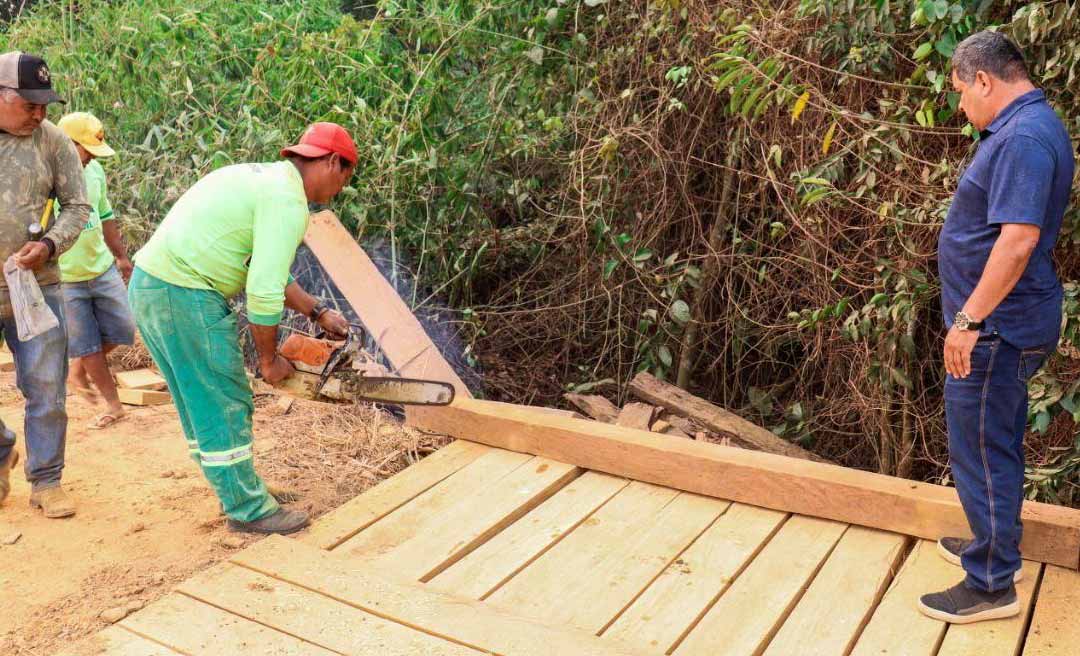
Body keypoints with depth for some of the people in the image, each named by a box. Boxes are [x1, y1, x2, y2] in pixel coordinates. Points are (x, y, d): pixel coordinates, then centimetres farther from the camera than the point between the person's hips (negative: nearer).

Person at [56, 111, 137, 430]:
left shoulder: (94, 171, 2)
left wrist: (121, 255, 20)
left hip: (102, 269, 6)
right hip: (63, 280, -6)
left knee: (122, 331, 7)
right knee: (86, 344, 5)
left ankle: (78, 371, 32)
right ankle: (113, 405, 18)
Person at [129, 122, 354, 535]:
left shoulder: (266, 179, 18)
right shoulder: (288, 202, -14)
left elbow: (267, 271, 23)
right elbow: (264, 293, -19)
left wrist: (318, 312, 22)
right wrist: (269, 359, -6)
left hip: (150, 284, 10)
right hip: (183, 295, -10)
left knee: (202, 401, 18)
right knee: (224, 405, 1)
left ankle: (239, 489, 31)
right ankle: (248, 510, 13)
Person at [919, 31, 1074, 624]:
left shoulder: (1024, 138, -21)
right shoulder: (1022, 128, 13)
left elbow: (1018, 239, -29)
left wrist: (969, 319, -27)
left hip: (997, 329, -11)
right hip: (1009, 325, 11)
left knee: (982, 452, -1)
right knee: (997, 445, 22)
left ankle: (992, 585, 11)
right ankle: (994, 546, 38)